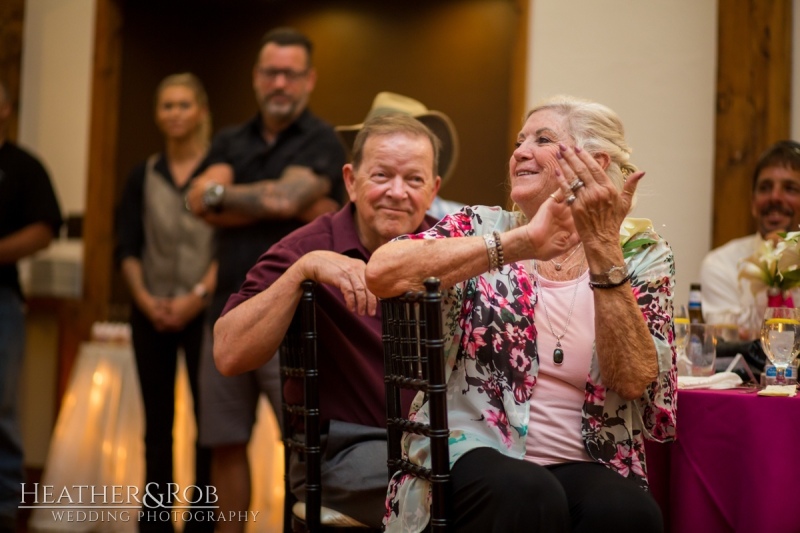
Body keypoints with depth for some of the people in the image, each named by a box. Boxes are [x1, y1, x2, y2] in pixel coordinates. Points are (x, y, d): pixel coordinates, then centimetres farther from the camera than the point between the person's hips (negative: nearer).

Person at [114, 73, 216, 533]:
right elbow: (127, 248, 8)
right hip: (152, 313, 3)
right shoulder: (144, 176, 11)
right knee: (157, 421, 5)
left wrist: (199, 296, -13)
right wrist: (143, 297, -6)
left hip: (205, 311, -3)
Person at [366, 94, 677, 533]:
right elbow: (381, 272, -19)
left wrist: (603, 248, -20)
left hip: (586, 464, 1)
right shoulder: (480, 228, 3)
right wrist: (521, 242, -25)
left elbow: (634, 379, -12)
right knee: (528, 496, -34)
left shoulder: (641, 254, 5)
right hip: (477, 452, -1)